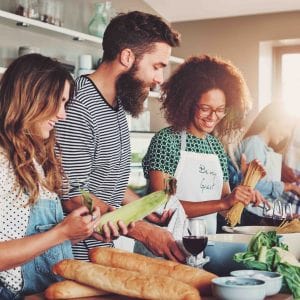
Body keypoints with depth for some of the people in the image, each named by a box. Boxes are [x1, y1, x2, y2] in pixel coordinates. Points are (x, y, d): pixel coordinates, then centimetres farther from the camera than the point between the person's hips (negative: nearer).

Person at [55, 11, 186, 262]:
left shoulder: (118, 105, 9)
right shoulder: (77, 109, -23)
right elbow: (74, 199, -23)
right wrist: (144, 232, -23)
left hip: (106, 249, 9)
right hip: (78, 257, -9)